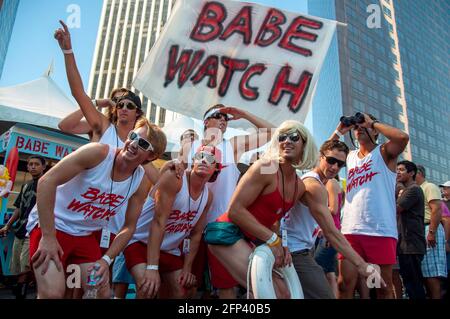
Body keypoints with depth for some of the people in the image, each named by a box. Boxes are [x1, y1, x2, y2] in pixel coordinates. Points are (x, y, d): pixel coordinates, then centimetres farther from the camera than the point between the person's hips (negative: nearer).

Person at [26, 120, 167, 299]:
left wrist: (106, 260, -10)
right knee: (53, 293, -19)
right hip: (51, 224, -5)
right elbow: (47, 181, -23)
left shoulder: (142, 183, -8)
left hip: (86, 235, 5)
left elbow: (129, 227, 1)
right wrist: (48, 237, -24)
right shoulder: (98, 153, -23)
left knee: (102, 293, 4)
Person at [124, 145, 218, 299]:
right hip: (141, 240, -6)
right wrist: (152, 267, -31)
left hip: (170, 249, 7)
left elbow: (196, 234, 5)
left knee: (183, 291, 10)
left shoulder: (208, 196, -3)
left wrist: (187, 268, 3)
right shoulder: (173, 178, -24)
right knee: (149, 287, -27)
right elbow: (159, 222, -28)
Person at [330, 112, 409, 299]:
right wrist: (338, 132, 10)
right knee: (345, 284, 0)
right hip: (350, 231, 3)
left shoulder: (384, 152, 4)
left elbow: (403, 137, -15)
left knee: (384, 287, 7)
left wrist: (372, 122, -3)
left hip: (381, 231, -3)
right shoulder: (349, 156, 17)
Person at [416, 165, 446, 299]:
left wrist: (431, 232, -22)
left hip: (428, 230, -9)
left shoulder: (429, 187, -3)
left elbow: (437, 209, -16)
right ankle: (429, 295, 12)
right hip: (420, 231, 9)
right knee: (426, 270, 8)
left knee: (431, 272, -9)